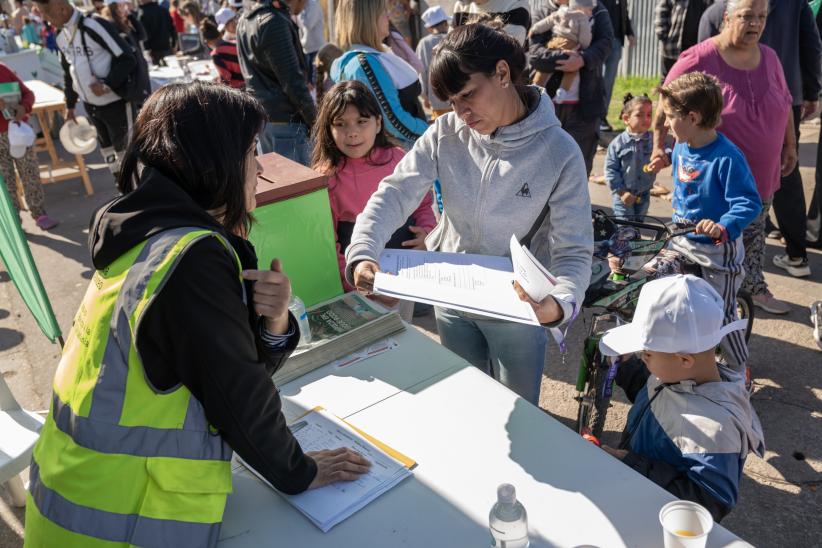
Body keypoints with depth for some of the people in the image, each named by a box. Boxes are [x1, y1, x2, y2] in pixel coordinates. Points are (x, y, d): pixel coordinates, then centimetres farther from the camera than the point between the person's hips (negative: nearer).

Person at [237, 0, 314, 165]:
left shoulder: (244, 20, 13)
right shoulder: (274, 21, -15)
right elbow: (293, 80, -17)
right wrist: (315, 121, -11)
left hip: (259, 116, 9)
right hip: (285, 120, -9)